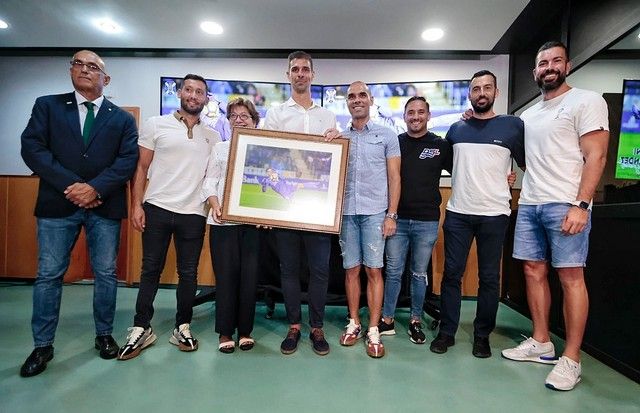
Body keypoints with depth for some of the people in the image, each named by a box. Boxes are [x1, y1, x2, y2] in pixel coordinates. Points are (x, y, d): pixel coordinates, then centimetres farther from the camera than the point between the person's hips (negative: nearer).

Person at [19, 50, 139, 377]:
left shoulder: (122, 118, 10)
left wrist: (95, 188, -16)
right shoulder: (47, 105, 10)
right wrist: (70, 185, -14)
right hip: (58, 203, 0)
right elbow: (32, 148, -2)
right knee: (48, 275, 6)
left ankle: (104, 335, 24)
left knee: (106, 274, 7)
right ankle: (42, 346, 20)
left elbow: (128, 160, -2)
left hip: (104, 205, 0)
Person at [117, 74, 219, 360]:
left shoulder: (212, 136, 10)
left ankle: (182, 328, 22)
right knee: (150, 270, 6)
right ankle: (141, 329, 19)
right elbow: (141, 167, 3)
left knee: (188, 273, 8)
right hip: (157, 208, -1)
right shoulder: (156, 125, 4)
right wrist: (136, 205, -6)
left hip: (193, 213, 2)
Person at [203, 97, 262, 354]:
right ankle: (225, 332, 15)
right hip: (223, 220, 1)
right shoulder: (220, 148, 14)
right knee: (226, 275, 1)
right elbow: (210, 182, 7)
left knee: (249, 275, 2)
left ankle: (245, 330, 17)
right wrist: (215, 205, -11)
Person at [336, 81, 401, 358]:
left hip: (374, 212, -2)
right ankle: (354, 324, 20)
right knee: (351, 269, 7)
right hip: (346, 211, 3)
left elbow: (394, 177, 3)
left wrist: (391, 214, -4)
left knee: (373, 270, 0)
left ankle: (373, 330, 9)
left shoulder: (387, 135, 6)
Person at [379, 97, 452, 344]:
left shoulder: (441, 145, 4)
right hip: (398, 219, 0)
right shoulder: (395, 142, 5)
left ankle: (416, 321, 26)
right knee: (393, 272, 6)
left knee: (419, 274, 11)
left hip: (426, 221, 0)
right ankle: (387, 320, 19)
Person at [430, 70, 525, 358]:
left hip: (494, 214, -2)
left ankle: (482, 335, 22)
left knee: (489, 277, 7)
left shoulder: (513, 125, 3)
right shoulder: (456, 128, 11)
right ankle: (446, 332, 17)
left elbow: (526, 164, 9)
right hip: (457, 213, 2)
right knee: (452, 274, 5)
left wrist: (505, 177, -1)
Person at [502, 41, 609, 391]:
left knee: (570, 276, -3)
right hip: (528, 204, 7)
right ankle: (540, 343, 21)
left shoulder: (586, 101, -1)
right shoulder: (528, 114, 19)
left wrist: (581, 205, -18)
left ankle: (571, 360, 7)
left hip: (565, 205, -7)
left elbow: (596, 156, -9)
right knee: (534, 271, 9)